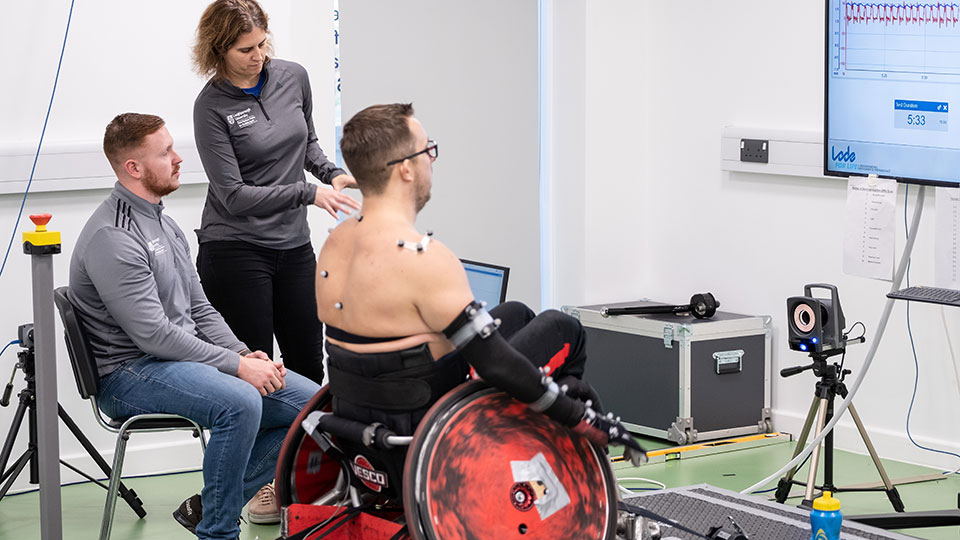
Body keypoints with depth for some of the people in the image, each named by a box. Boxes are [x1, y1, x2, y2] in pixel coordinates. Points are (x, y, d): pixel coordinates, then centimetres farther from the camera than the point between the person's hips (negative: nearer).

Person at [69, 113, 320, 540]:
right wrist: (236, 365, -19)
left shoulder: (164, 224, 15)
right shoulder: (112, 238, -16)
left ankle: (209, 505, 5)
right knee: (240, 402, -36)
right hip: (130, 372, -10)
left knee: (312, 403, -2)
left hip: (184, 357, 10)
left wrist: (244, 353, 1)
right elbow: (153, 335, -21)